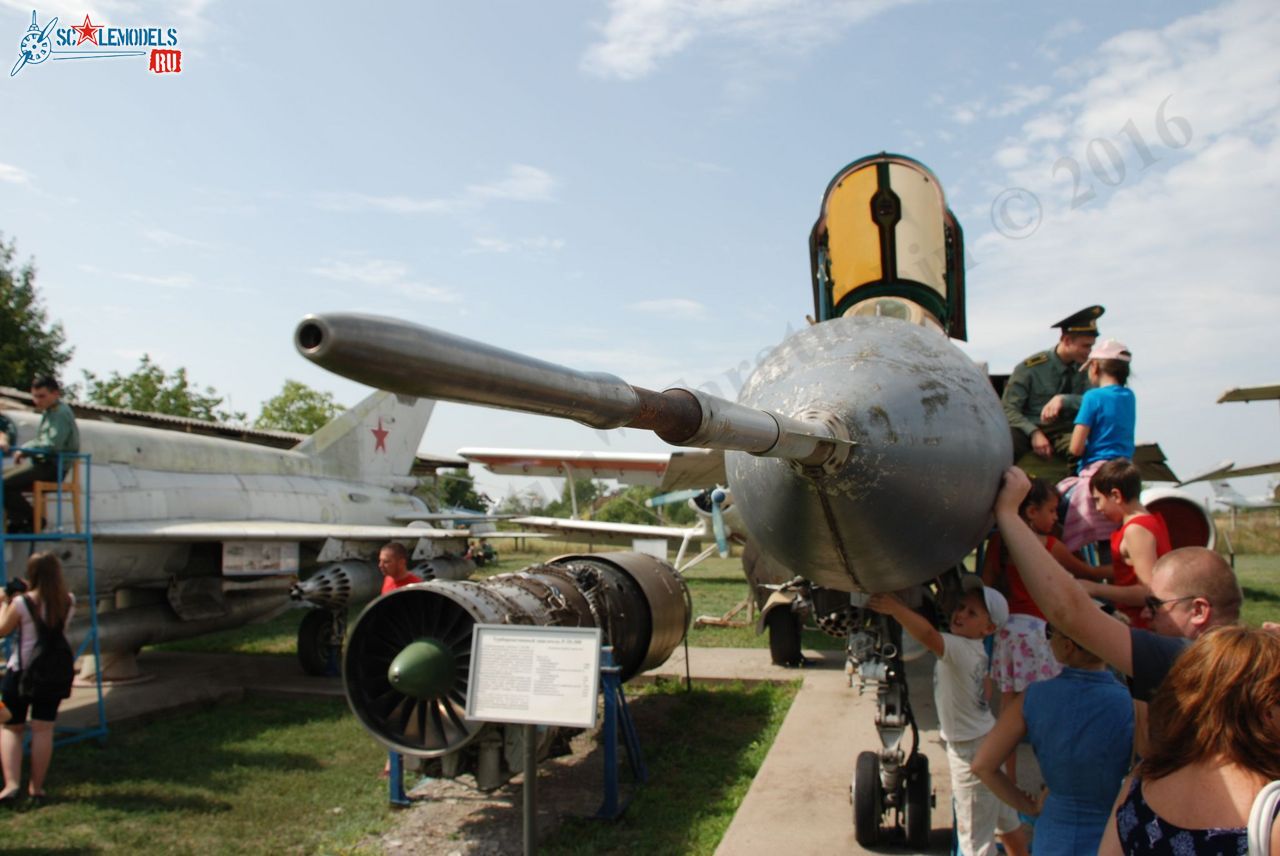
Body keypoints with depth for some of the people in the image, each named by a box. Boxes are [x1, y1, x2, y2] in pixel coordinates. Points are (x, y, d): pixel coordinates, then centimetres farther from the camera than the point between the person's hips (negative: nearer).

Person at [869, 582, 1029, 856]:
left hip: (971, 752, -9)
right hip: (987, 742, 9)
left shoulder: (960, 649, -29)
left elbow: (928, 635, -48)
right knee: (1005, 820, 27)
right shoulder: (975, 649, 0)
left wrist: (895, 607, -51)